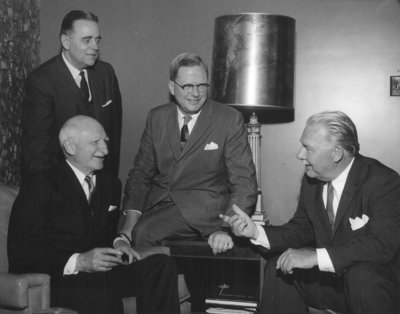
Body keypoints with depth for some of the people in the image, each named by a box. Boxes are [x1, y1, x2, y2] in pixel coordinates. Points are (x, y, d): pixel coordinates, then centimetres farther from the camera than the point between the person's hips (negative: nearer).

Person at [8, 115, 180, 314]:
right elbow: (20, 253, -10)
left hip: (99, 273, 6)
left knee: (162, 265, -19)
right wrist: (77, 262, -24)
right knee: (102, 292, -39)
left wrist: (117, 242, 4)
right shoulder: (39, 186, -3)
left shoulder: (110, 184, 18)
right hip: (56, 281, -6)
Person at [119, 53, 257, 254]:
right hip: (157, 204, 4)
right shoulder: (156, 117, 7)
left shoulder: (230, 120, -5)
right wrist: (131, 218, -7)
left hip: (202, 209, -3)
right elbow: (141, 172, 10)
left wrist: (227, 229, -24)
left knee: (142, 233, -27)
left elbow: (244, 182, -9)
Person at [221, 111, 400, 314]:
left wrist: (315, 256, -35)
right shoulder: (312, 180, 1)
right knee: (279, 266, -6)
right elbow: (301, 229, 7)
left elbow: (382, 245, -30)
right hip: (330, 277, 6)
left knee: (363, 274, -35)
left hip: (376, 280, -6)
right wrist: (255, 232, -11)